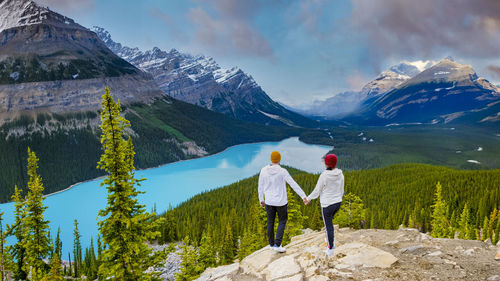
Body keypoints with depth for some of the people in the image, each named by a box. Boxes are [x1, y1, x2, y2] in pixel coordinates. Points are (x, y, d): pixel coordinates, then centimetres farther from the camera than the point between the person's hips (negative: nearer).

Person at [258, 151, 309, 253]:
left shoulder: (263, 170, -8)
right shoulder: (282, 171, -18)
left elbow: (260, 186, 2)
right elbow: (294, 185, -18)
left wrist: (261, 200, 14)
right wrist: (303, 196, -15)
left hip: (269, 201, 3)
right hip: (281, 202, -3)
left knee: (270, 222, 20)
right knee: (282, 221, 16)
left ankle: (271, 244, 32)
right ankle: (277, 245, 10)